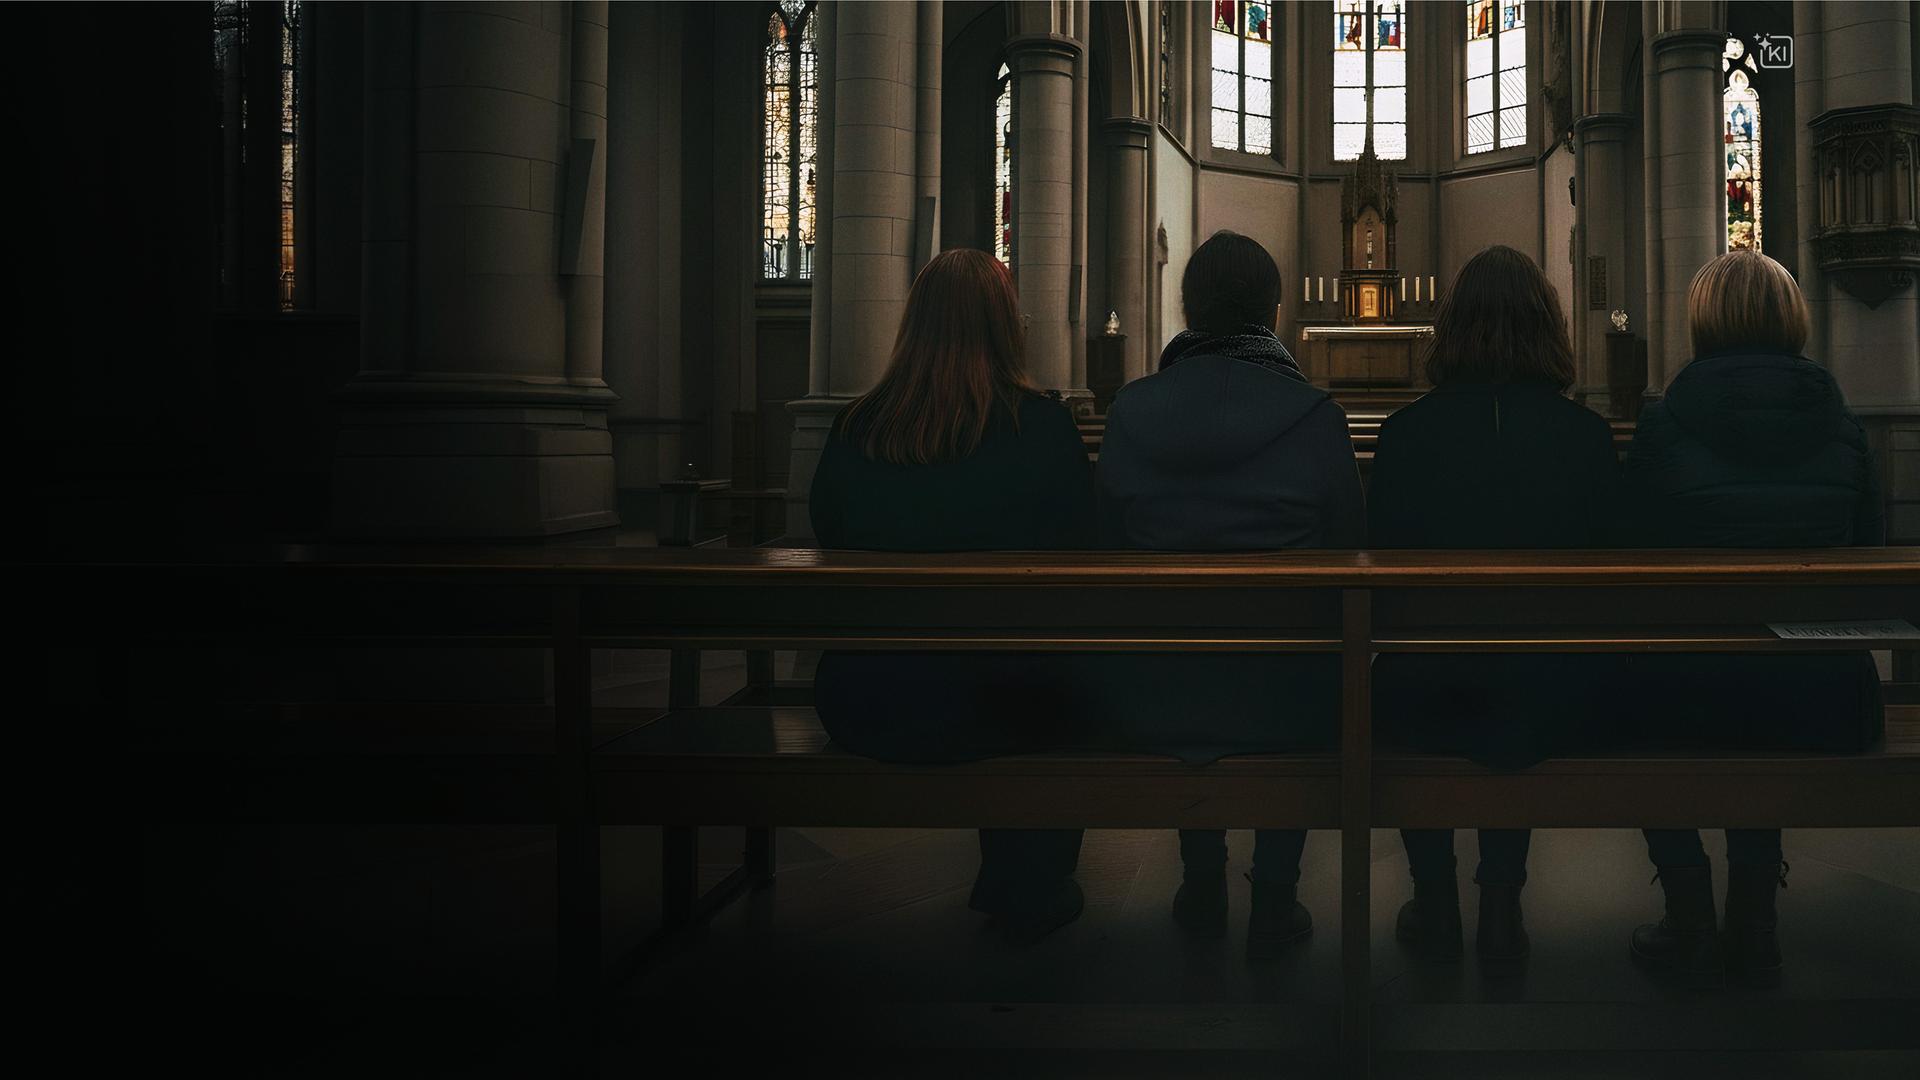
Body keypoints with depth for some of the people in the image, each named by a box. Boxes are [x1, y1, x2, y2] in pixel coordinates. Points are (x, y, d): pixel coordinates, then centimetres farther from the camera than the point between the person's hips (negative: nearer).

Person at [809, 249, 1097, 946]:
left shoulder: (853, 430, -3)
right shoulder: (1042, 430, -12)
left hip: (857, 710, 4)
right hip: (991, 710, -3)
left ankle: (1004, 881, 48)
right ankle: (1030, 899, 41)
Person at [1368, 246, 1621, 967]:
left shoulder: (1405, 433, -9)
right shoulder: (1589, 435, -5)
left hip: (1427, 697, -1)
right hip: (1556, 704, 2)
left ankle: (1436, 911, 35)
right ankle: (1501, 910, 34)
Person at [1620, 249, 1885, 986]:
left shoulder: (1662, 425, -6)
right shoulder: (1840, 425, 3)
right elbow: (1871, 557, 11)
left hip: (1694, 698, -3)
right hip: (1825, 706, 3)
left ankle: (1691, 929, 30)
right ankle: (1752, 926, 38)